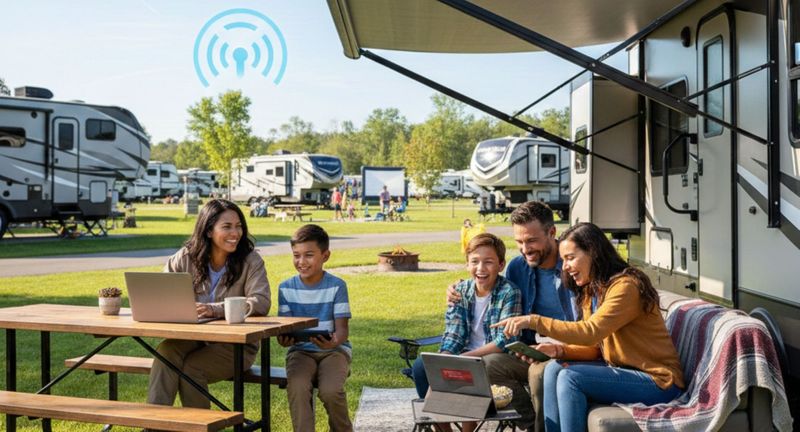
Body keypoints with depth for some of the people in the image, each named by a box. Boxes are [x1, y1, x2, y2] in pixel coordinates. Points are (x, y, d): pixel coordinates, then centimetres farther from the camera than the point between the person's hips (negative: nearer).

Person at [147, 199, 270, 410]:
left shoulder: (251, 261, -7)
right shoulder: (186, 257, 2)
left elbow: (261, 303, -22)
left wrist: (215, 309, -35)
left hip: (236, 345, -3)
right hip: (194, 339, 3)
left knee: (190, 368, -27)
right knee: (167, 349, -28)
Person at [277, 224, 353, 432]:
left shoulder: (336, 286, -3)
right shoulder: (286, 288, 4)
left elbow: (342, 328, -6)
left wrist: (334, 341, -31)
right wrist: (284, 339, -23)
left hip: (334, 350, -2)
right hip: (300, 350, 2)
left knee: (330, 390, -28)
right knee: (297, 387, -31)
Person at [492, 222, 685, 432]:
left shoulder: (626, 286, -18)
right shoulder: (591, 291, 11)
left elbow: (590, 333, -29)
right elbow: (596, 346, 10)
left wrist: (535, 321, -30)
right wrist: (560, 351, -8)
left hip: (658, 382, -9)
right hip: (622, 370, 9)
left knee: (570, 378, -23)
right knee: (554, 369, -8)